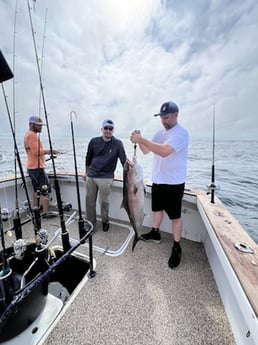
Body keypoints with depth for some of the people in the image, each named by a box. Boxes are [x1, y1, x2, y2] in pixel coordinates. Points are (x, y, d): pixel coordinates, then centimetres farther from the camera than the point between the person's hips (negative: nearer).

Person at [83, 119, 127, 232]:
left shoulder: (117, 144, -6)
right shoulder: (94, 141, 3)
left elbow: (124, 160, -9)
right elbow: (88, 158, 14)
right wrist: (86, 172, 19)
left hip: (106, 178, -3)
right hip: (91, 176, 4)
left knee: (104, 202, 1)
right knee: (89, 201, 9)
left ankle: (105, 221, 28)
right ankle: (90, 222, 29)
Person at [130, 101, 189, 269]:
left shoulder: (181, 133, -15)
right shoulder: (160, 132, 11)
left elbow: (164, 151, -32)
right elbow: (146, 150, 8)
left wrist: (142, 139, -28)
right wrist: (140, 140, -11)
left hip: (173, 183, -7)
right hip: (157, 180, 8)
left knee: (175, 216, 6)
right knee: (157, 208, 21)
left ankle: (177, 247, 25)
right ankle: (155, 233, 43)